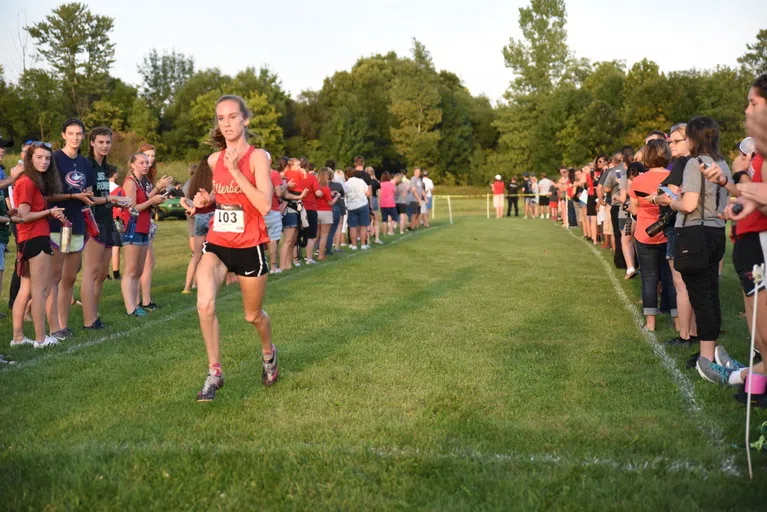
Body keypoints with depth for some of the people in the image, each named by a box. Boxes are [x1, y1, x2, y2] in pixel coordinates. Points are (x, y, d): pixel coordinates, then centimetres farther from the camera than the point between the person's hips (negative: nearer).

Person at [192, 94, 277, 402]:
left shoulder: (257, 157, -10)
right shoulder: (213, 160, 4)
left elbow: (265, 205, -22)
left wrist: (235, 170, -25)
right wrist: (204, 201, -1)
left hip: (249, 246, -3)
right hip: (217, 243, 3)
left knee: (253, 315, 13)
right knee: (205, 304, -21)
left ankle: (268, 353, 46)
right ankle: (214, 373, -4)